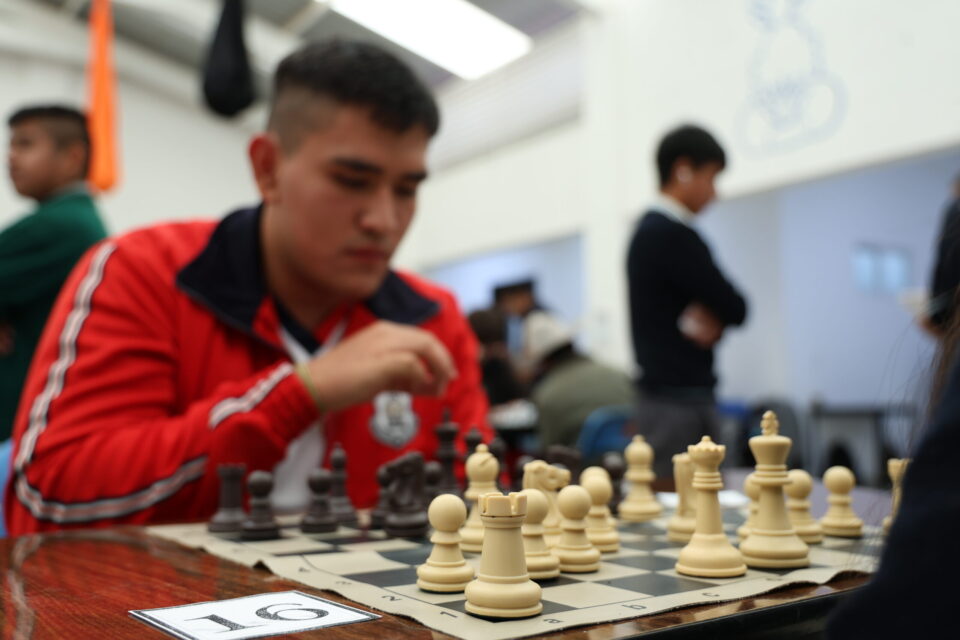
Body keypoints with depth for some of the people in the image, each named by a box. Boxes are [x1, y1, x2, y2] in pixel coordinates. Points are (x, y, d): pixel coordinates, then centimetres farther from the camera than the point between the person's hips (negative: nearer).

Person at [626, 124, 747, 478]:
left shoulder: (651, 229, 15)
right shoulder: (672, 235, -16)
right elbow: (736, 309, -14)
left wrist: (710, 318, -6)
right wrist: (711, 316, 6)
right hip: (678, 401, -10)